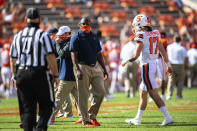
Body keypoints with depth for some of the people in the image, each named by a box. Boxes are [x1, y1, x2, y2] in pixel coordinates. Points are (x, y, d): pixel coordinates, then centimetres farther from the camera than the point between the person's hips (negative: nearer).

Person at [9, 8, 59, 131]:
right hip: (39, 74, -4)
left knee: (28, 109, 8)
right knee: (47, 106, 5)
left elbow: (13, 59, 12)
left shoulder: (18, 36, 10)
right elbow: (50, 57, -10)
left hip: (21, 74, 4)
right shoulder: (43, 35, -5)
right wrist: (56, 76, -3)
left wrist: (15, 77, 21)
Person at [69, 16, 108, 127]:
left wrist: (104, 69, 15)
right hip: (83, 67, -6)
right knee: (83, 96, -3)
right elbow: (74, 55, -12)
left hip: (95, 67, 6)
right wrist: (77, 69, -24)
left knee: (100, 92, 0)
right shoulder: (76, 38, -5)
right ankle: (85, 120, 3)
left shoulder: (94, 37, 14)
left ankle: (91, 115, 17)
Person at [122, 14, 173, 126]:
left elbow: (136, 55, -17)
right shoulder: (155, 34, 9)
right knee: (142, 92, 16)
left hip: (146, 66, -8)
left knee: (154, 93, -6)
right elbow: (162, 50, 15)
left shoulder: (141, 35, -14)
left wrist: (126, 62, 0)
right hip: (154, 64, 8)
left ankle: (167, 117, -9)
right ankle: (138, 119, 24)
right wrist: (168, 64, 23)